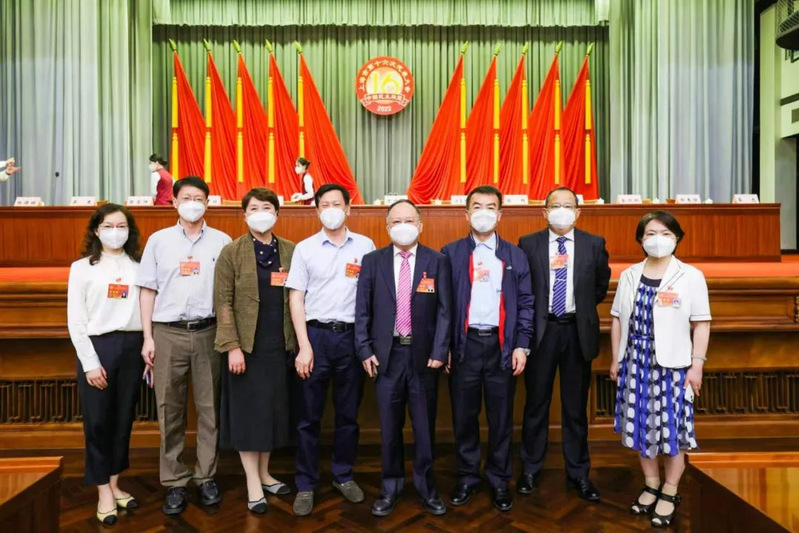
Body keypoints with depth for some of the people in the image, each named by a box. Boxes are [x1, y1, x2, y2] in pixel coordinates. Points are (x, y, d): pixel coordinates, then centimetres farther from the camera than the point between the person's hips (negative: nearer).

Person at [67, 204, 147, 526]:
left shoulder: (139, 266, 8)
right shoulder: (82, 267, 2)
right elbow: (75, 320, -2)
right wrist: (90, 361, -9)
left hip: (132, 346, 2)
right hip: (97, 346, -2)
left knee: (124, 419, 10)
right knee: (98, 421, 3)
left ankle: (115, 485, 25)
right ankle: (104, 493, 15)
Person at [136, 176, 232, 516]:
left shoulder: (222, 242, 5)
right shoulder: (158, 240, 7)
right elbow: (148, 290, 7)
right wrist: (148, 337, 1)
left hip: (208, 332, 0)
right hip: (168, 333, 1)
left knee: (209, 408, 6)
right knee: (170, 410, 6)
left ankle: (206, 477, 21)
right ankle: (174, 482, 19)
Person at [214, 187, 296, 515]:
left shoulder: (291, 251, 6)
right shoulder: (231, 252, -3)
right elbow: (223, 303, -7)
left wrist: (298, 341, 3)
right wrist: (232, 347, -13)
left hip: (280, 345, 3)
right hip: (247, 346, -3)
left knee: (273, 410, 12)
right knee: (248, 412, 4)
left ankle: (264, 474, 30)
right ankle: (253, 484, 18)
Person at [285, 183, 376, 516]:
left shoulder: (366, 246, 3)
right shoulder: (304, 248, 1)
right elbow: (296, 299, 0)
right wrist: (304, 346, -7)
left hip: (352, 336, 1)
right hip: (316, 335, 0)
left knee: (349, 412, 12)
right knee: (309, 415, 7)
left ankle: (343, 475, 31)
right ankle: (305, 485, 22)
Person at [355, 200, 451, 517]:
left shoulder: (437, 262, 1)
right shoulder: (372, 261, 3)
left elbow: (444, 311, -2)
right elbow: (362, 310, 3)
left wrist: (439, 352, -9)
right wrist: (365, 350, -3)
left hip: (424, 354, 0)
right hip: (386, 354, 1)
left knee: (425, 426, 10)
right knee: (389, 427, 11)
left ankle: (427, 488, 28)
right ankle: (390, 488, 28)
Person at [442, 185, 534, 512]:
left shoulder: (515, 256, 7)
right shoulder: (451, 253, 3)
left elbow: (525, 303, 5)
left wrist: (521, 346, -3)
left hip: (502, 345, 1)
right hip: (464, 344, 0)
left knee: (501, 417, 10)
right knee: (464, 416, 10)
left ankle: (499, 480, 27)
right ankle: (467, 477, 28)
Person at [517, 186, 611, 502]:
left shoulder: (594, 244, 2)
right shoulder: (528, 244, -1)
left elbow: (602, 284, 16)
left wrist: (583, 308, 13)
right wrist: (533, 313, 3)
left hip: (577, 331, 1)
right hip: (540, 329, -1)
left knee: (576, 406, 11)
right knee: (536, 403, 10)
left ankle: (578, 473, 26)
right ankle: (530, 469, 25)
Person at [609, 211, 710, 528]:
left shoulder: (691, 276, -5)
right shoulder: (629, 276, 5)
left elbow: (701, 324, -4)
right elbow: (618, 320, 8)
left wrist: (697, 365, -8)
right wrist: (616, 359, 7)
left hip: (672, 364, -3)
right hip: (635, 362, 4)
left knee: (672, 430, 5)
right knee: (640, 426, 12)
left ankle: (670, 493, 25)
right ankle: (651, 486, 32)